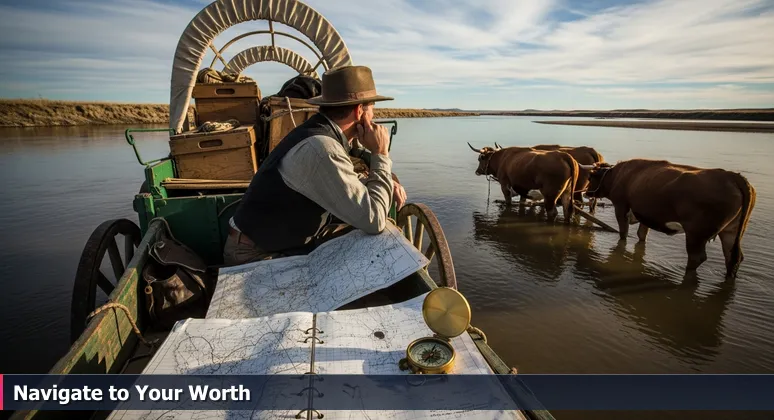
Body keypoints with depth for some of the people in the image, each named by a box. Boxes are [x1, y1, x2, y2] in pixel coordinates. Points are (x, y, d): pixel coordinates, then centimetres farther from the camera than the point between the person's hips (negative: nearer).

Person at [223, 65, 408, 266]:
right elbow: (373, 220, -28)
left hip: (286, 242, 9)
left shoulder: (322, 133, 1)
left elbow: (349, 187, 16)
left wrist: (385, 181, -2)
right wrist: (380, 155, -18)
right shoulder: (321, 149, -28)